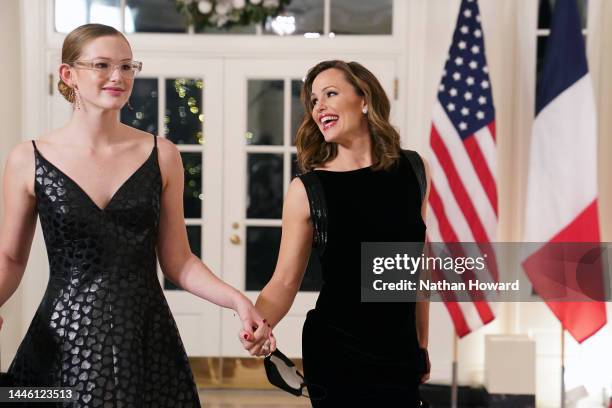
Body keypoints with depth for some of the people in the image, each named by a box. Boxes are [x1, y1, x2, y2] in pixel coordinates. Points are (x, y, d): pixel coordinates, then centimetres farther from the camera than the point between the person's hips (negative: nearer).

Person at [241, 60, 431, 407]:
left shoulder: (413, 169, 0)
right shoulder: (307, 190, -8)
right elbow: (285, 281, -8)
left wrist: (422, 343, 14)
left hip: (401, 352, 3)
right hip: (335, 355, -3)